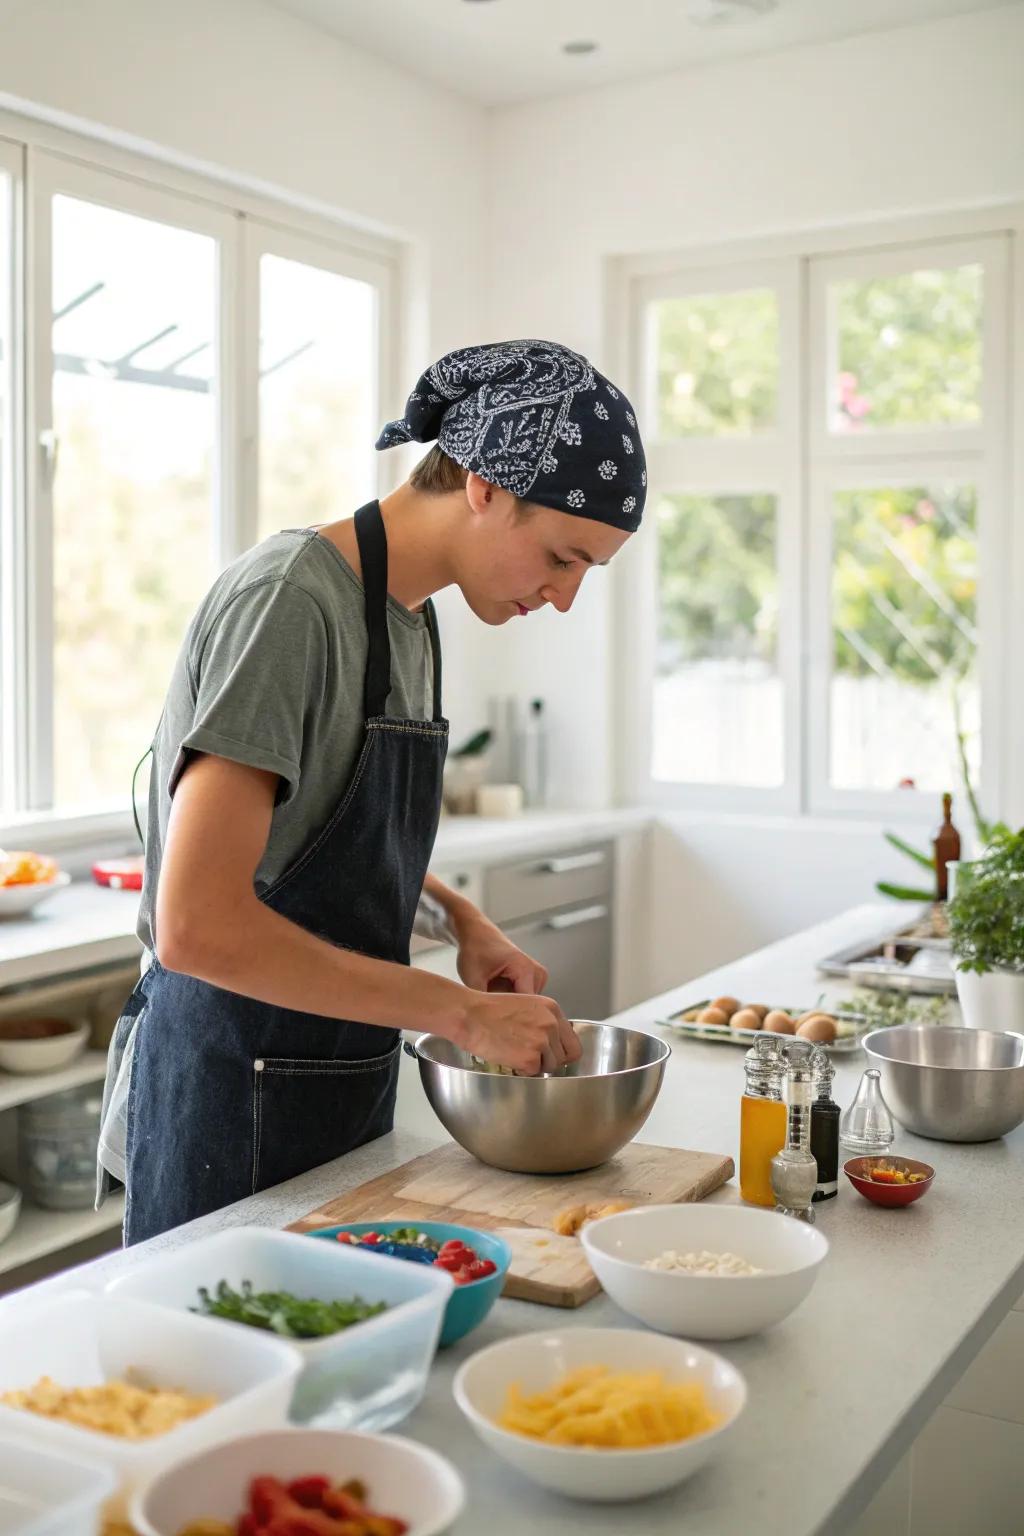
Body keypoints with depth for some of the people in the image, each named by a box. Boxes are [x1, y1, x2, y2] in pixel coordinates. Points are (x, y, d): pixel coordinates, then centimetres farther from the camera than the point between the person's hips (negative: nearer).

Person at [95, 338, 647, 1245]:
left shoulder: (412, 616, 8)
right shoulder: (291, 599, -20)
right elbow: (197, 925, -27)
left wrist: (461, 919, 2)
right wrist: (461, 1012, -23)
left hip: (350, 1088, 9)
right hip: (231, 1094, -8)